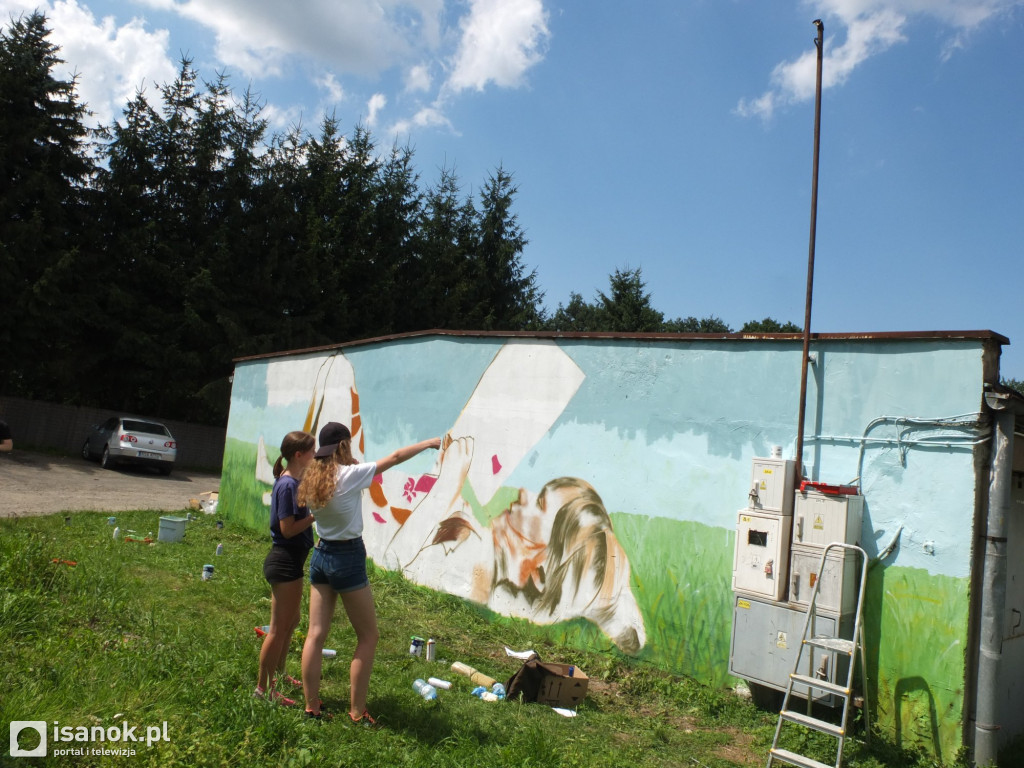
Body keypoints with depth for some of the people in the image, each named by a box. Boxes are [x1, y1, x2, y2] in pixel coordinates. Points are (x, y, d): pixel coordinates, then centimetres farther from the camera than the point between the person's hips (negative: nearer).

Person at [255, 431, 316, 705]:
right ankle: (263, 687, 12)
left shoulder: (292, 481, 8)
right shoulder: (288, 485, -20)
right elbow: (288, 528, -22)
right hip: (285, 562, -10)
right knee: (279, 628, 0)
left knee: (292, 621, 23)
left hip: (291, 560, 10)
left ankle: (278, 673, 38)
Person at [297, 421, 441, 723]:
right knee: (368, 636, 6)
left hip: (320, 555, 7)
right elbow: (396, 457, -10)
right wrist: (429, 443, 3)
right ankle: (357, 712, 9)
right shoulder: (349, 475, -16)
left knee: (316, 634, 11)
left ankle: (311, 706, 19)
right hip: (348, 558, -7)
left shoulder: (312, 478, 1)